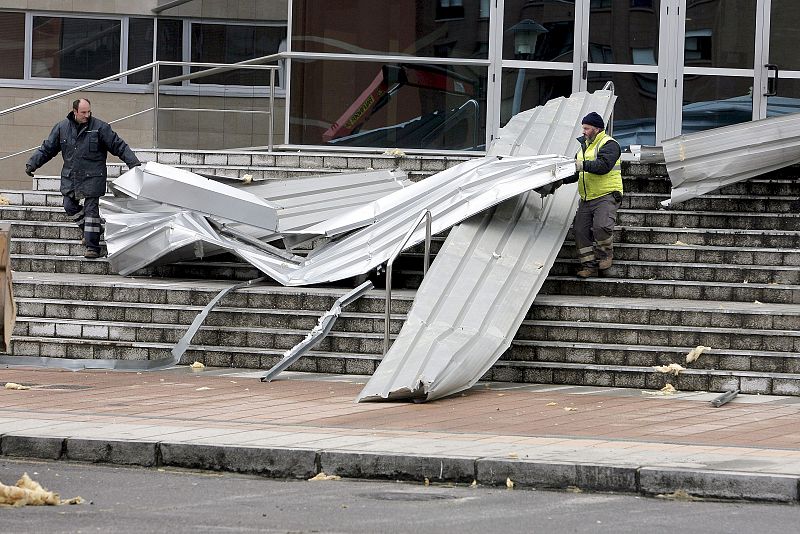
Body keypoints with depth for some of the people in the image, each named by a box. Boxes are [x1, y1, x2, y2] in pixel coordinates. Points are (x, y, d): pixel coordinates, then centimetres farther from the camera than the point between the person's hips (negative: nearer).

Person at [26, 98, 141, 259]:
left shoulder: (100, 128, -6)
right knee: (70, 206, 10)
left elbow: (119, 147, -3)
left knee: (91, 209, -6)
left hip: (92, 178, -5)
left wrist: (134, 163, -9)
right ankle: (93, 231, 30)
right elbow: (47, 149, 12)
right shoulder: (62, 128, 3)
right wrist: (32, 164, 6)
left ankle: (92, 247, -3)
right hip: (70, 178, 5)